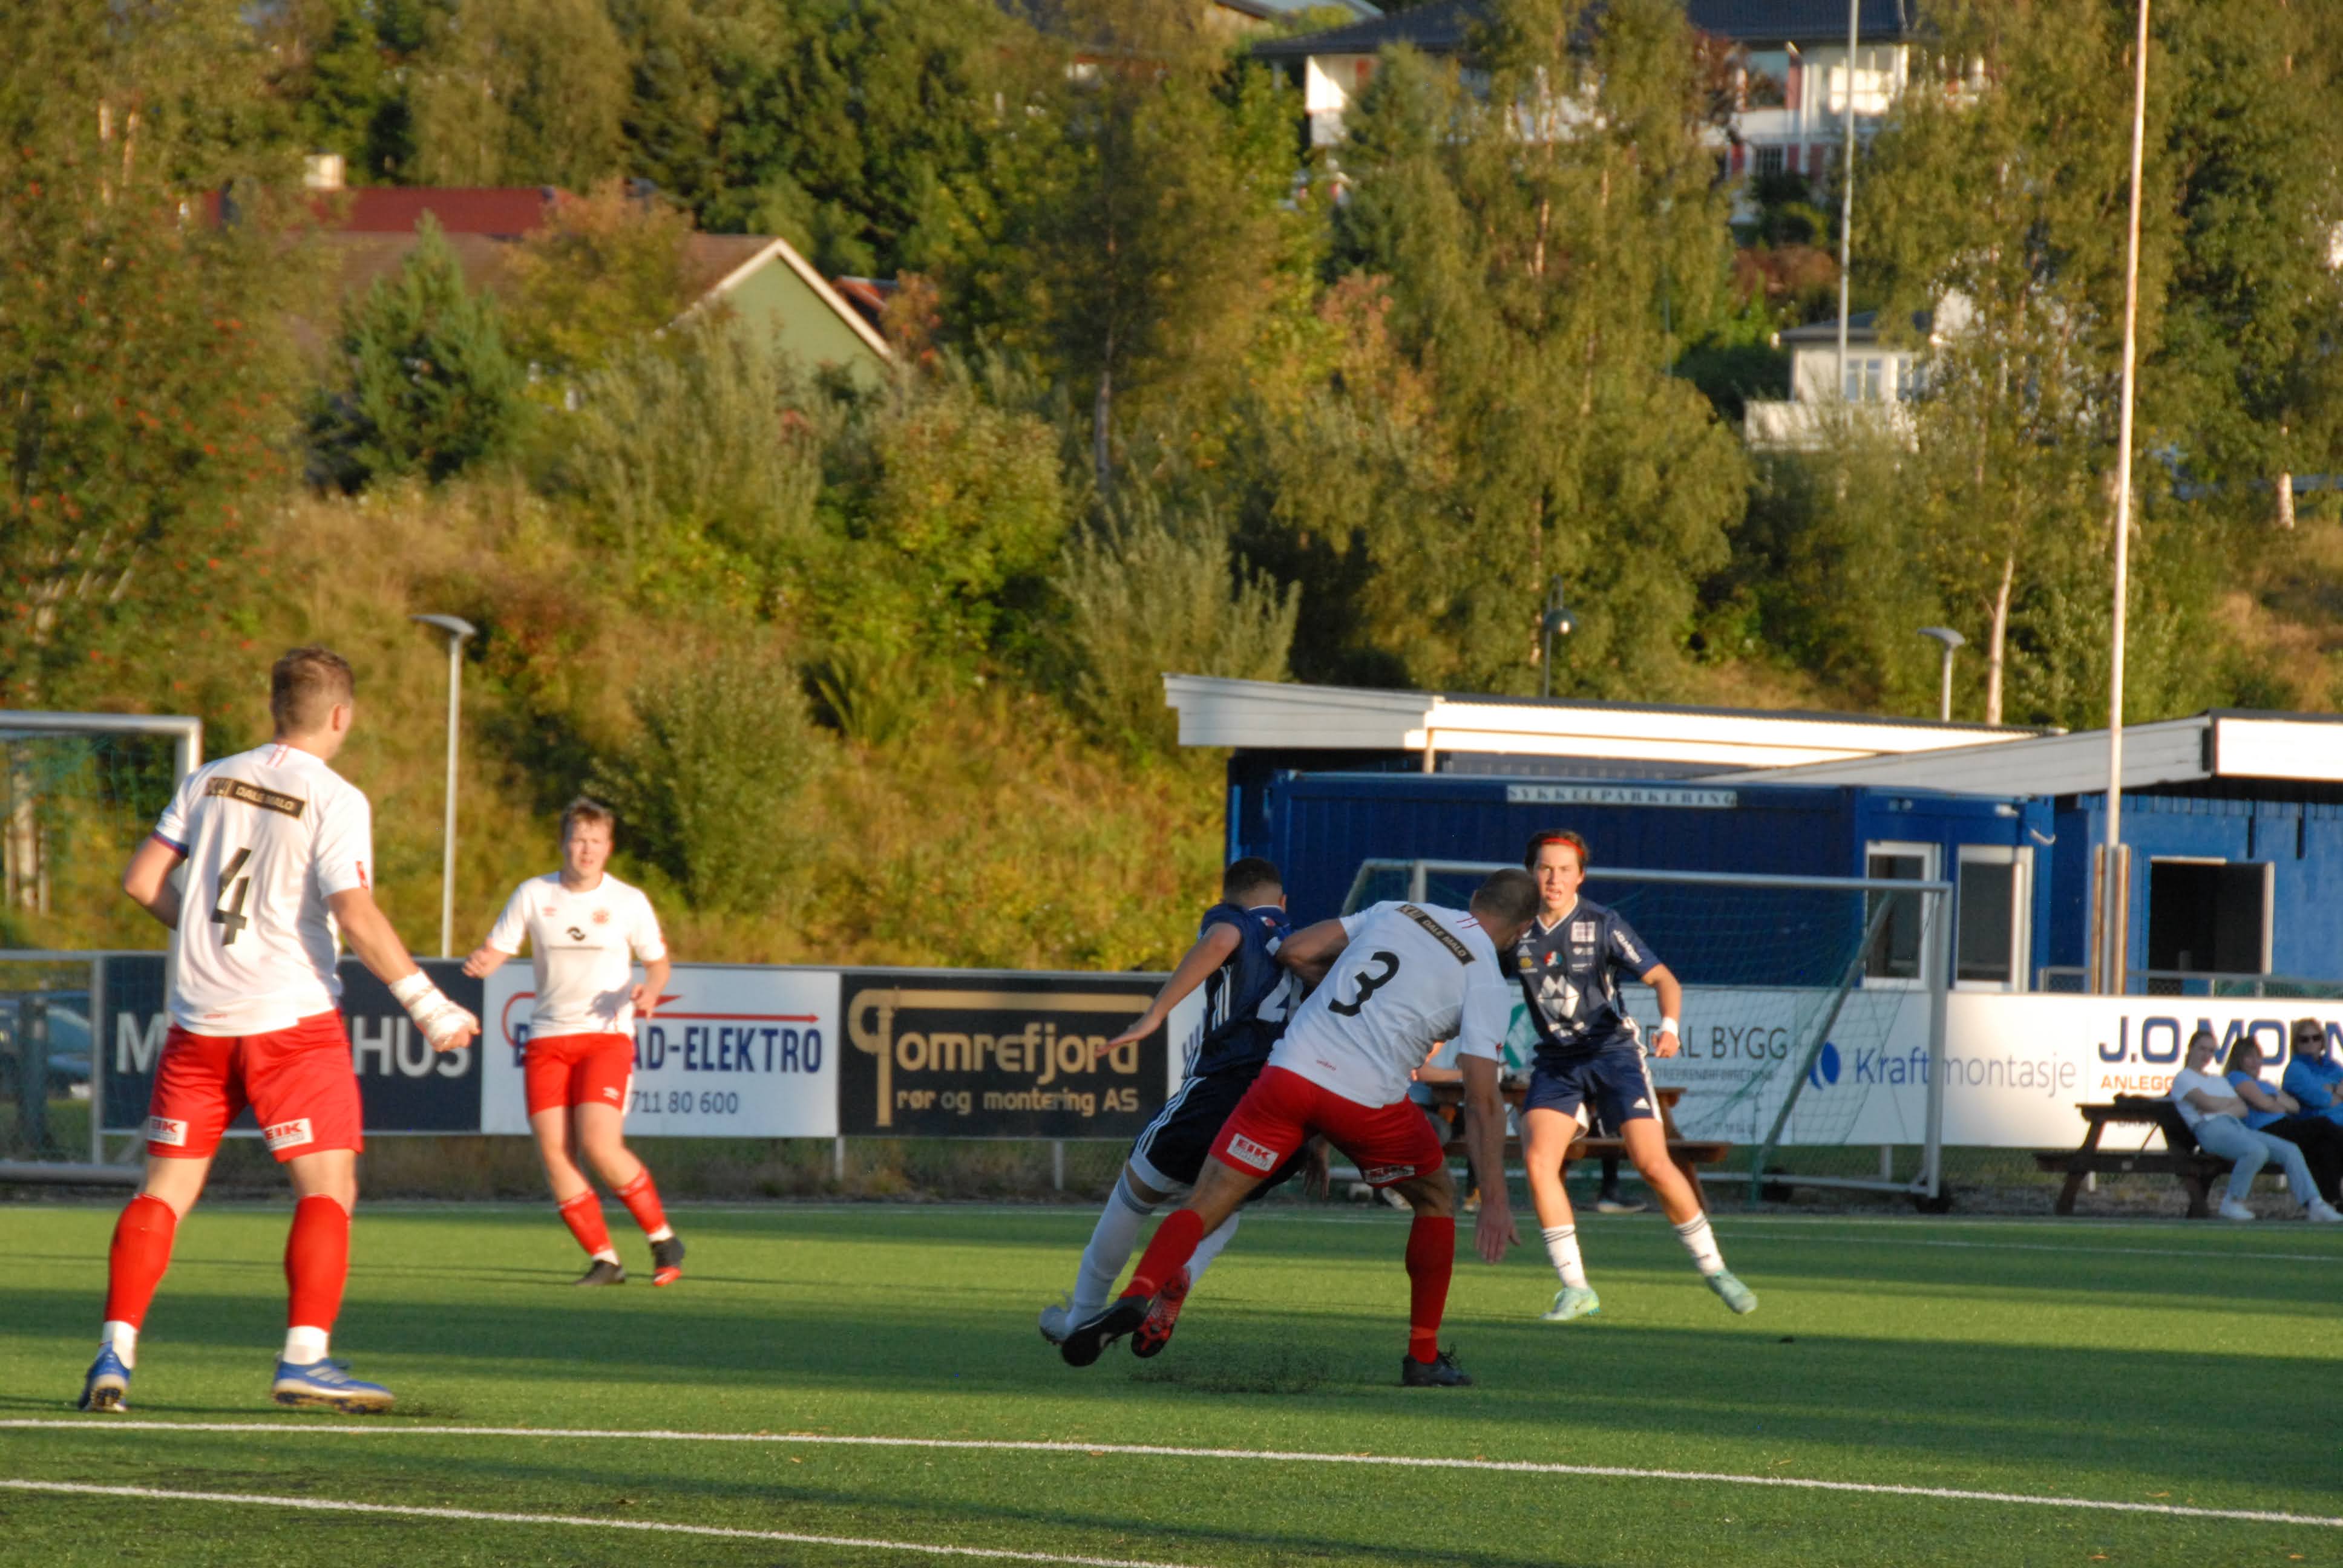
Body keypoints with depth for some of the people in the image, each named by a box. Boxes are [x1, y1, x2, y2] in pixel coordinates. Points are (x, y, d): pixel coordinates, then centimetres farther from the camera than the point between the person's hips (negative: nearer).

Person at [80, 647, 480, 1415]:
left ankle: (114, 1354, 0)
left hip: (199, 1019, 5)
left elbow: (141, 880, 9)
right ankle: (305, 1357, -12)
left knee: (164, 1186, 8)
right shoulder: (334, 800, -8)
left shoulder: (209, 782, 9)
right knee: (328, 1186, -1)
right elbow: (355, 916, -17)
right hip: (291, 1018, -5)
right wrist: (427, 1003, -11)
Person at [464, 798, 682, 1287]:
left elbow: (658, 962, 11)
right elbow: (495, 951, 3)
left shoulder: (628, 902, 1)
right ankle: (603, 1259, 1)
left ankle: (663, 1238, 0)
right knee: (554, 1151, -9)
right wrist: (479, 963, -21)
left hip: (606, 1036, -3)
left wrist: (649, 990, -12)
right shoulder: (533, 895, 3)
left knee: (600, 1145, -19)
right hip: (547, 1040, 3)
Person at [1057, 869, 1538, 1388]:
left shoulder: (1396, 912, 17)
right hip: (1368, 1100, -2)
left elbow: (1294, 951, 15)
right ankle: (1424, 1358, 24)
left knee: (1204, 1208, 3)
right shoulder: (1488, 984, 5)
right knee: (1436, 1198, 26)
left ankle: (1138, 1293, -26)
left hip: (1292, 1069, 2)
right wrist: (1494, 1200, -2)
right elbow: (1482, 1100, -2)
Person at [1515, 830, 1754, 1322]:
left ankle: (1714, 1269, 5)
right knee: (1537, 1160, -18)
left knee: (1653, 1164, -13)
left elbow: (1662, 977, -13)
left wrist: (1669, 1026, -34)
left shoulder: (1602, 925, -10)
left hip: (1614, 1053, -3)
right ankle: (1576, 1290, -10)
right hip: (1557, 1062, 3)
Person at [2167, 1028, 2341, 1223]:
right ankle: (2233, 1202, -21)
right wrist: (2232, 1102, 9)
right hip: (2211, 1130, -8)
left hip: (2237, 1126, 8)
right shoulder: (2183, 1078, 10)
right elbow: (2207, 1103, -8)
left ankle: (2314, 1206, -16)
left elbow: (2243, 1110, 16)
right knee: (2257, 1150, -37)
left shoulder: (2219, 1080, 32)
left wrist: (2220, 1108, -3)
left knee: (2290, 1151, -11)